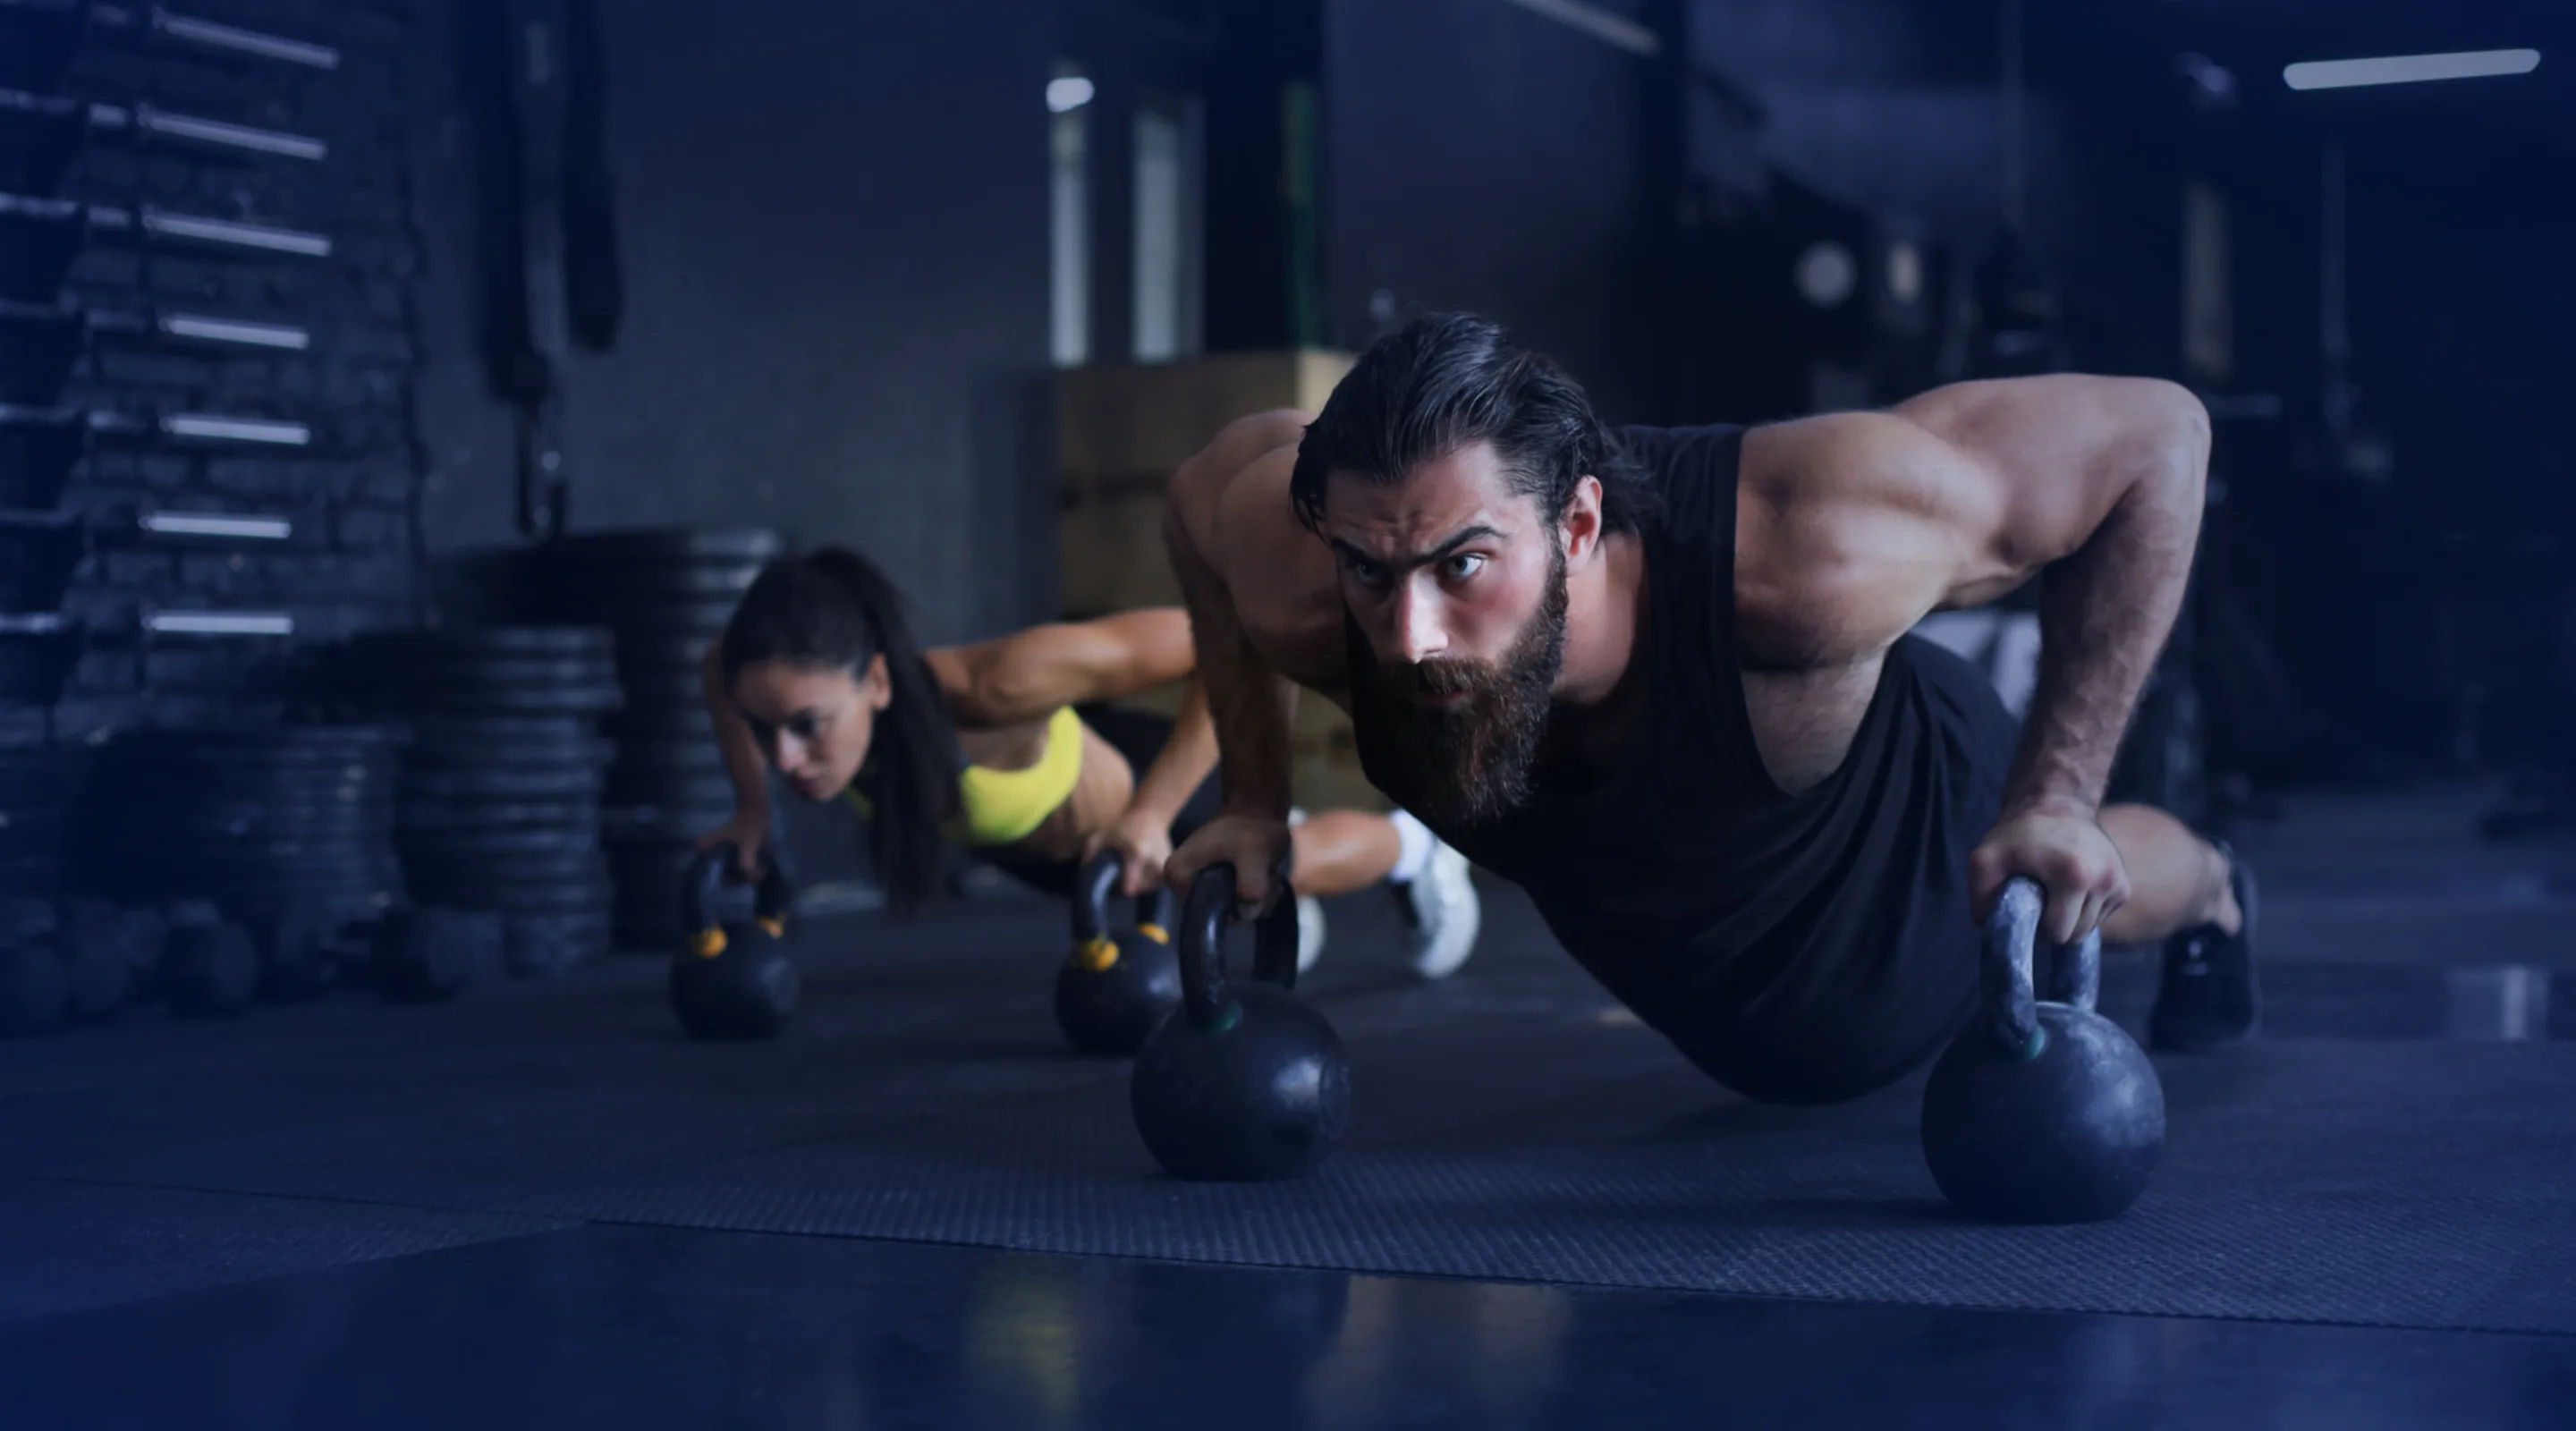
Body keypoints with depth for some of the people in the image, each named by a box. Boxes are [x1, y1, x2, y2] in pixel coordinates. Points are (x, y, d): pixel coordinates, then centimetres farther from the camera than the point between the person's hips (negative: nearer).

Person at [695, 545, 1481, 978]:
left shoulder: (993, 685, -50)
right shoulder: (791, 692, -35)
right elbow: (721, 664, -9)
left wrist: (1152, 814, -46)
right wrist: (753, 806, -9)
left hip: (1131, 786, -4)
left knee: (1281, 862, 29)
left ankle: (1411, 845, 62)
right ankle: (1276, 894, 70)